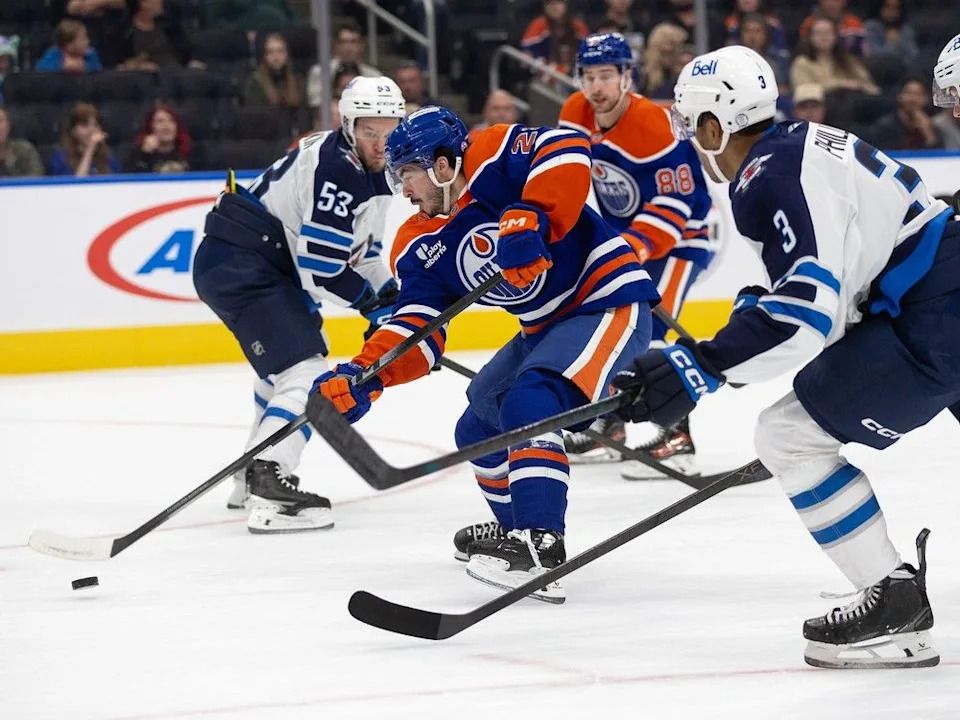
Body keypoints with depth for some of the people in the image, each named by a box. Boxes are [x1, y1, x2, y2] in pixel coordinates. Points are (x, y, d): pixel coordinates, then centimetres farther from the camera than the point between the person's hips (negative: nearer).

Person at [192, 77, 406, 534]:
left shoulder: (373, 173, 12)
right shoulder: (338, 169, -20)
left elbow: (359, 248, 26)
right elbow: (321, 271, -22)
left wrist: (391, 298, 14)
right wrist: (372, 304, -6)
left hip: (266, 264, 11)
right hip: (238, 263, -11)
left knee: (287, 361, 30)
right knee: (306, 373, -21)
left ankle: (253, 478, 44)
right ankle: (267, 495, -32)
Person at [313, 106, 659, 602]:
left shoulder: (493, 161, -18)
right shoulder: (420, 248, 4)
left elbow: (567, 150, -34)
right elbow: (417, 332, -4)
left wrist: (530, 221, -40)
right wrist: (363, 378, -21)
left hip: (609, 303, -10)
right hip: (546, 329, 10)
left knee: (528, 404, -28)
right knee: (479, 428, 19)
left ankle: (539, 546, -35)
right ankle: (516, 528, 40)